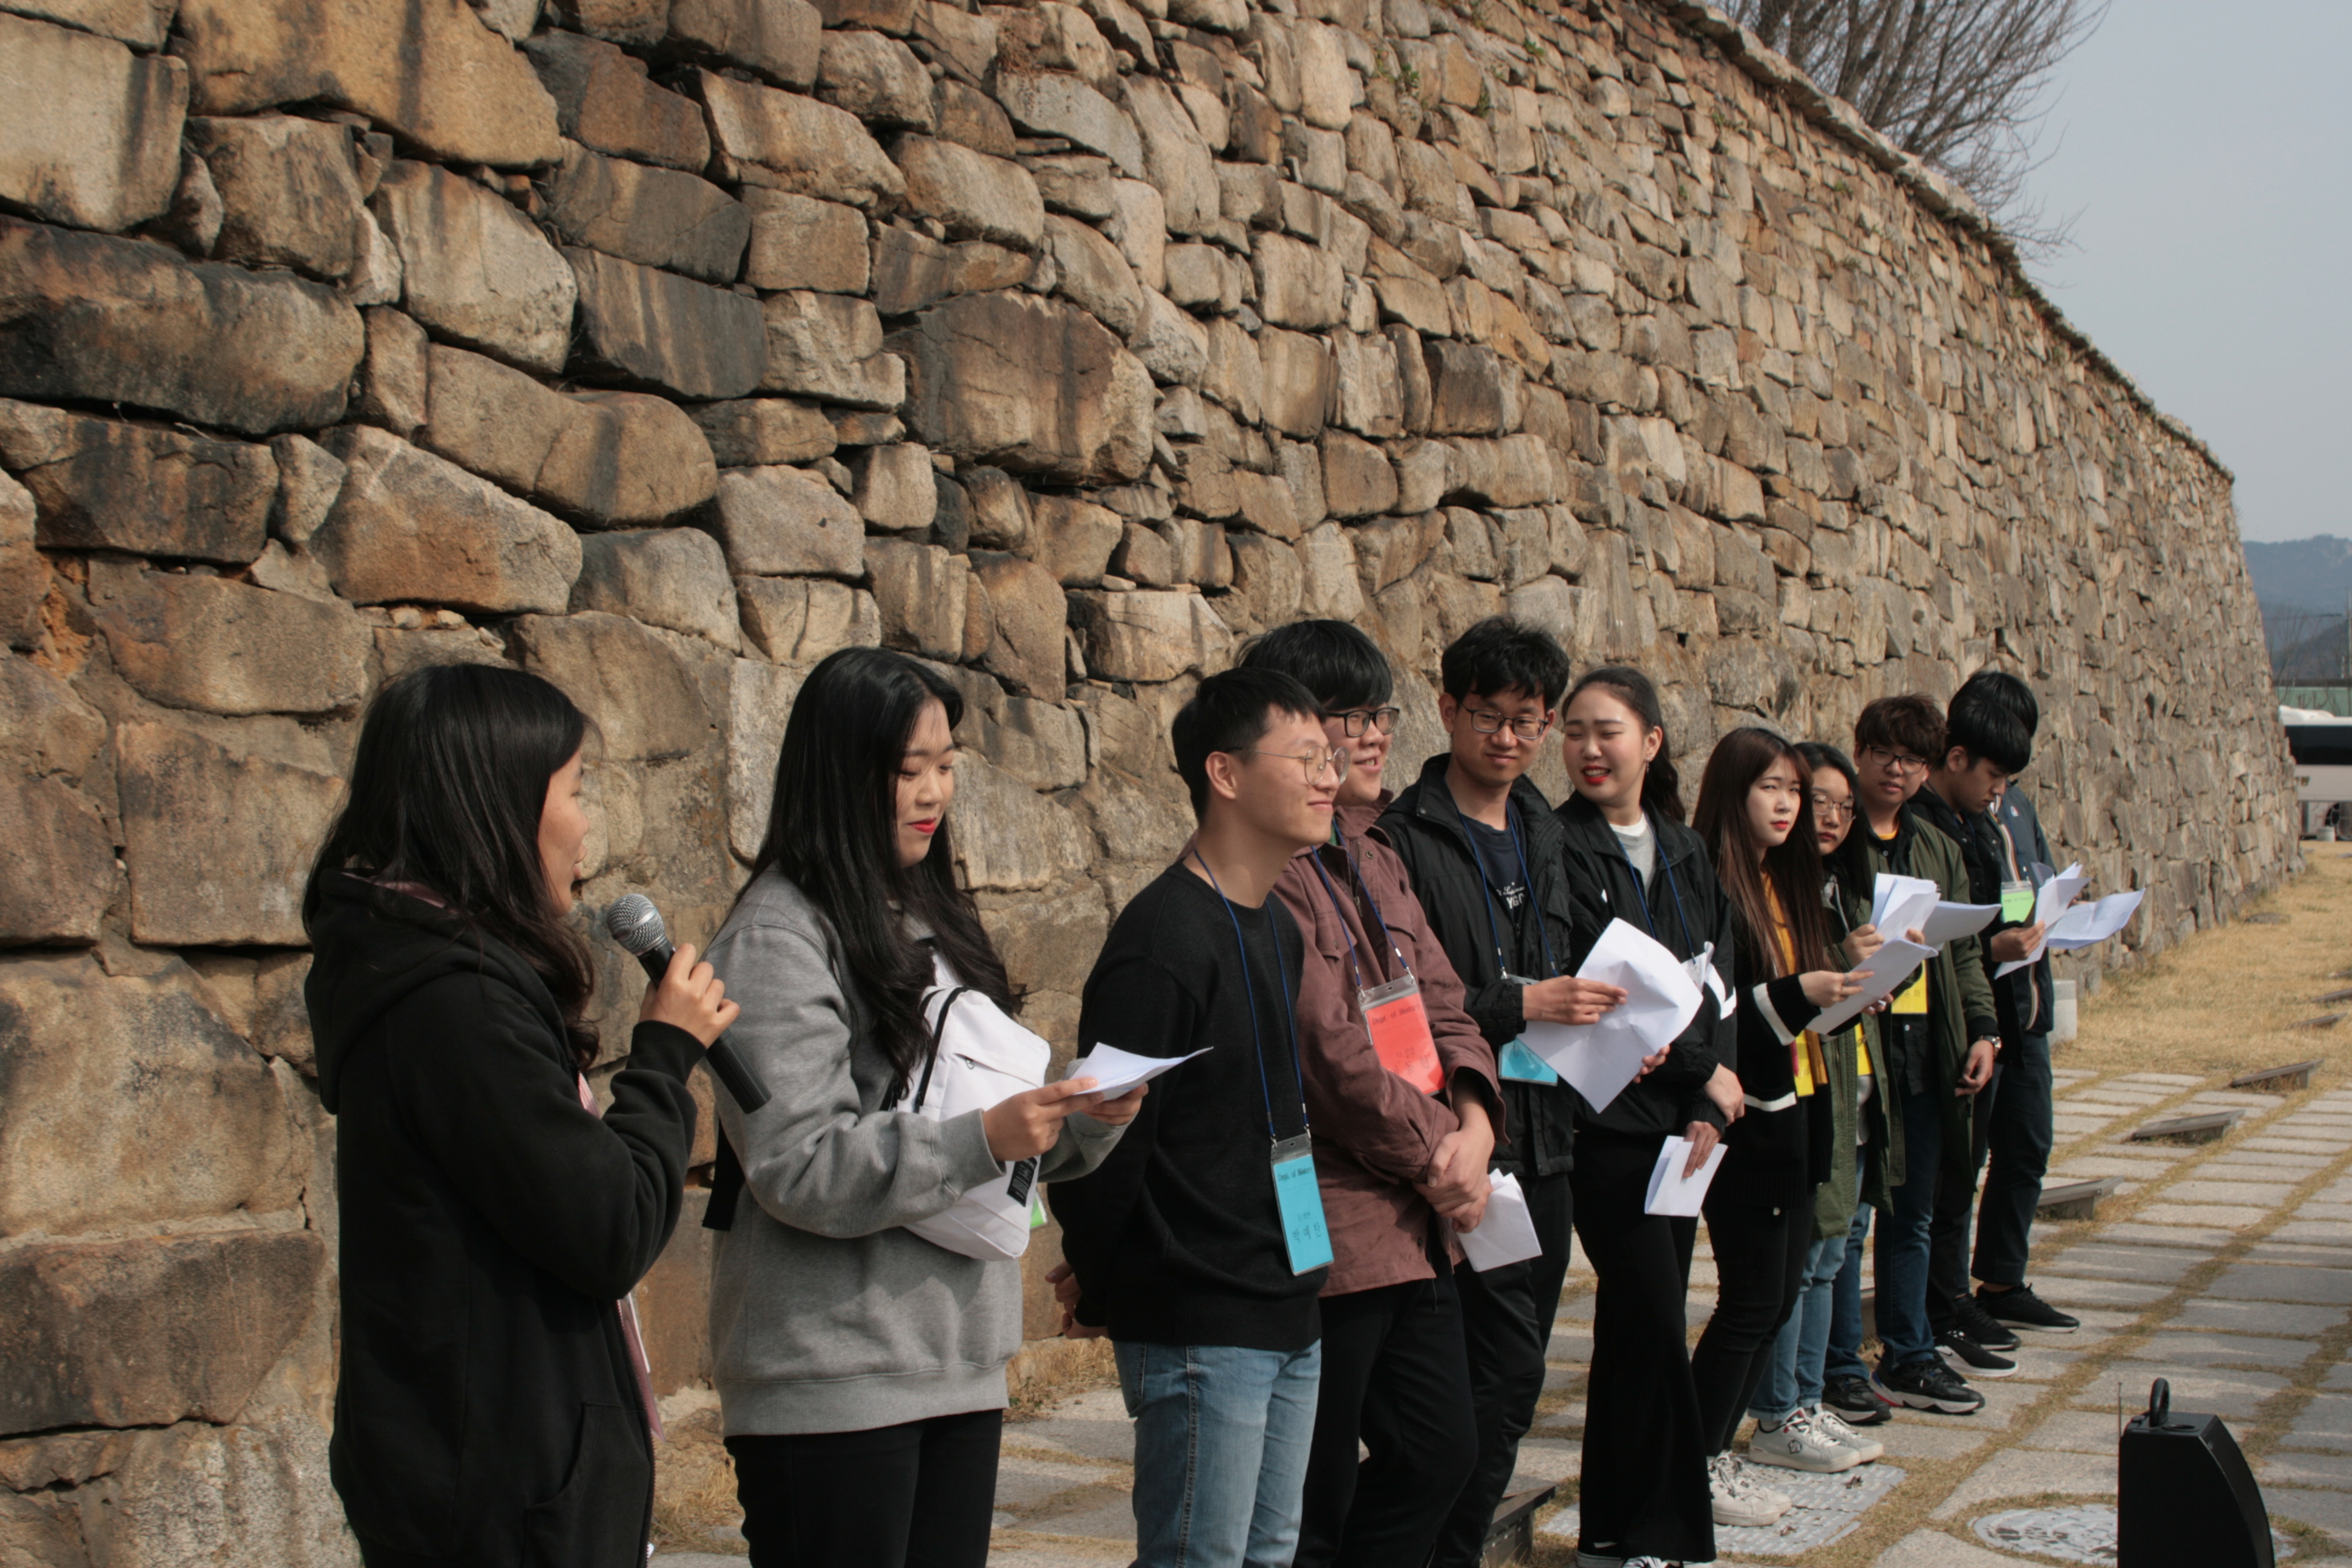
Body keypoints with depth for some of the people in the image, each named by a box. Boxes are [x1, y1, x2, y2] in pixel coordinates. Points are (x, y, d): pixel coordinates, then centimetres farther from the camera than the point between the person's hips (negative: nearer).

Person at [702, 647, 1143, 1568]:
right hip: (833, 1383, -8)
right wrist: (982, 1139, -25)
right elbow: (797, 1167, -19)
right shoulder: (780, 938, -11)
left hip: (961, 1366, 8)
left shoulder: (930, 919, 15)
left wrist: (1087, 1119, -2)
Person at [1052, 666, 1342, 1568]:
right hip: (1199, 1326, -9)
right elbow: (1109, 1128, -16)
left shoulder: (1280, 927, 12)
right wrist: (1095, 1283, -6)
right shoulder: (1167, 938, -18)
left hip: (1291, 1312, 9)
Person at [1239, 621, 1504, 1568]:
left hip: (1418, 1223, 10)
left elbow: (1439, 1002, 13)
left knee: (1440, 1450, 17)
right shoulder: (1275, 868, -16)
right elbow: (1327, 1044, -21)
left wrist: (1474, 1121, -5)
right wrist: (1436, 1154, -12)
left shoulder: (1375, 860, 15)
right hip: (1331, 1229, -9)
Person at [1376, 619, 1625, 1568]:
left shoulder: (1540, 834, 16)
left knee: (1512, 1371, 11)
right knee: (1505, 1367, -10)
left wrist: (1606, 1019, 6)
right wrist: (1520, 1006, -20)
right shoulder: (1408, 840, -9)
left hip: (1546, 1134, 8)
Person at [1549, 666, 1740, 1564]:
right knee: (1654, 1320, -7)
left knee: (1644, 1323, 10)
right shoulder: (1563, 847, -8)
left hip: (1682, 1115, 6)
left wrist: (1708, 1106, -6)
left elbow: (1716, 976, 7)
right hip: (1607, 1113, -6)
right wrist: (1706, 1069, -9)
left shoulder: (1684, 852, 12)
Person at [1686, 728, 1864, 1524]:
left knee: (1778, 1294, 11)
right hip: (1743, 1117, -9)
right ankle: (1697, 1466, 8)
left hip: (1795, 1109, 9)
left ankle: (1716, 1452, 20)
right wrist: (1794, 997, -26)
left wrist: (1845, 992, 1)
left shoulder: (1786, 881, 13)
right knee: (1751, 1296, -3)